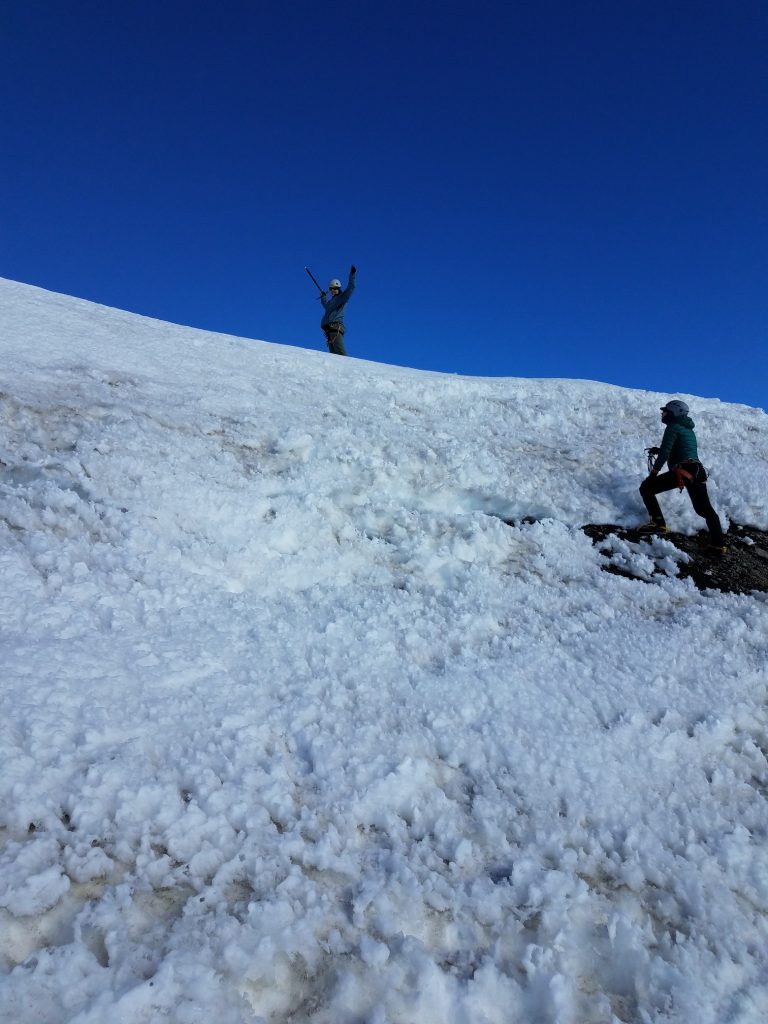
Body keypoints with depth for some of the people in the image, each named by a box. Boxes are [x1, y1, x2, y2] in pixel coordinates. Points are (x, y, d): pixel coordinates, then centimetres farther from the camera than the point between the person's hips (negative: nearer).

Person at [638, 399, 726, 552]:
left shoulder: (673, 427, -1)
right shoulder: (688, 429, 25)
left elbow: (665, 453, -10)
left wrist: (653, 473, -5)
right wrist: (658, 450, 33)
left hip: (683, 470, -8)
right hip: (699, 470, 9)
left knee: (646, 488, 0)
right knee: (705, 509, 15)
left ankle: (658, 523, -11)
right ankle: (718, 544, 11)